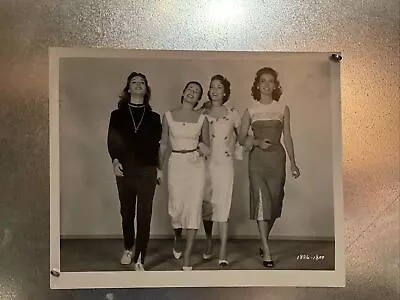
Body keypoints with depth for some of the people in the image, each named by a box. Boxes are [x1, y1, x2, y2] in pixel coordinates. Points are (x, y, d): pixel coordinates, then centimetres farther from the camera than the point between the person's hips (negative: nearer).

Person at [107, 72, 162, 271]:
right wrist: (115, 160, -14)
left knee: (144, 215, -3)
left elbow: (157, 143, 7)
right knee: (127, 212, 12)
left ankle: (139, 260, 4)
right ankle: (128, 249, 33)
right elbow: (111, 140, 1)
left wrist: (157, 167, -1)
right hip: (125, 170, 1)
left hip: (147, 171, -1)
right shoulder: (118, 115, 8)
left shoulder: (153, 117, 8)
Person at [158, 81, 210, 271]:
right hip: (176, 164, 0)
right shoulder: (168, 116, 3)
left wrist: (204, 148, -9)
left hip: (196, 165, 0)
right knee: (177, 207, 4)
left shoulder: (202, 119, 4)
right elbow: (163, 144, 7)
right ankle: (177, 238, 39)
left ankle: (187, 258, 5)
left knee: (194, 208, -4)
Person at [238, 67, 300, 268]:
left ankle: (264, 241, 29)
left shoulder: (283, 109, 7)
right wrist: (257, 142, -12)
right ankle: (266, 251, -6)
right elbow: (241, 138, 7)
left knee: (274, 201, 7)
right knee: (261, 201, -9)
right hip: (257, 158, -2)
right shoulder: (250, 110, 4)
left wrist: (293, 162, 5)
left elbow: (287, 137, 8)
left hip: (277, 157, 2)